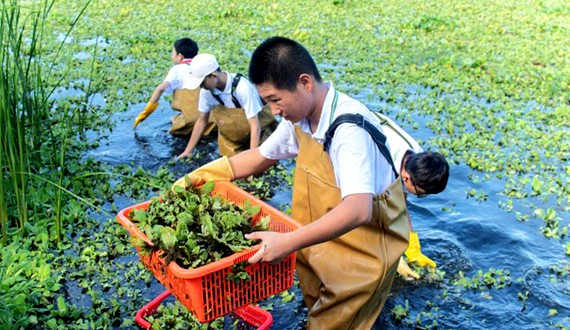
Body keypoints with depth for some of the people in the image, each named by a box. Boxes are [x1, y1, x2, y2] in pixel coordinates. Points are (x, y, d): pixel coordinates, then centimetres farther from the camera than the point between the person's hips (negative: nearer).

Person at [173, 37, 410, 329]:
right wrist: (198, 177, 2)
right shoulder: (300, 116, -7)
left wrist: (289, 242, -49)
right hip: (320, 237, 7)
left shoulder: (349, 128, -31)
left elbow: (357, 209, -41)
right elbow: (261, 156, 8)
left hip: (364, 249, -7)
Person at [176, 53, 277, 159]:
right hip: (231, 138, 4)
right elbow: (202, 121, -1)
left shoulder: (242, 87, -31)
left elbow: (255, 126, -27)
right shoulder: (206, 90, -17)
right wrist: (187, 151, -1)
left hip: (258, 134, -4)